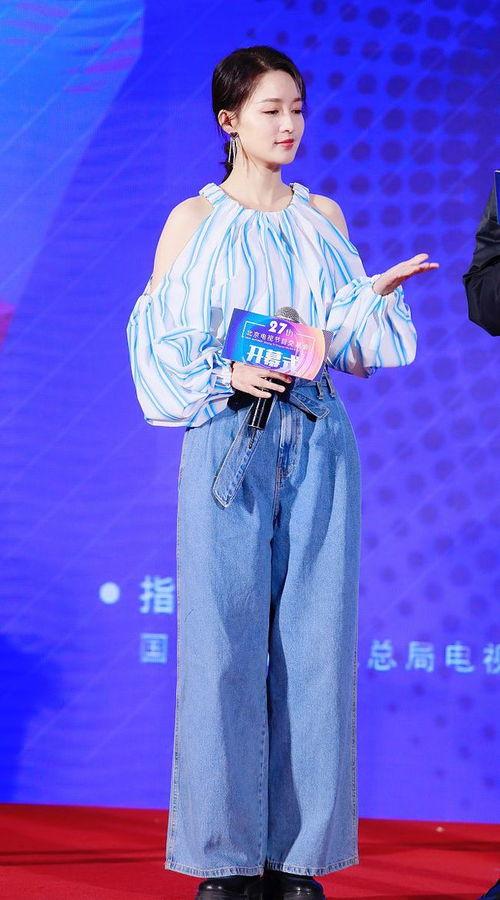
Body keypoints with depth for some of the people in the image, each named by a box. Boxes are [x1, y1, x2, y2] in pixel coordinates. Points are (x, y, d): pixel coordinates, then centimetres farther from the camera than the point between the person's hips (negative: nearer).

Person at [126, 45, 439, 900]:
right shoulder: (193, 219, 5)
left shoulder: (323, 217, 14)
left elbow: (354, 343, 13)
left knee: (314, 639, 0)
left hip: (318, 444, 3)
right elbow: (159, 341, 2)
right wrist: (226, 375, -14)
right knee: (226, 640, -5)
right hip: (229, 445, -3)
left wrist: (374, 294, -6)